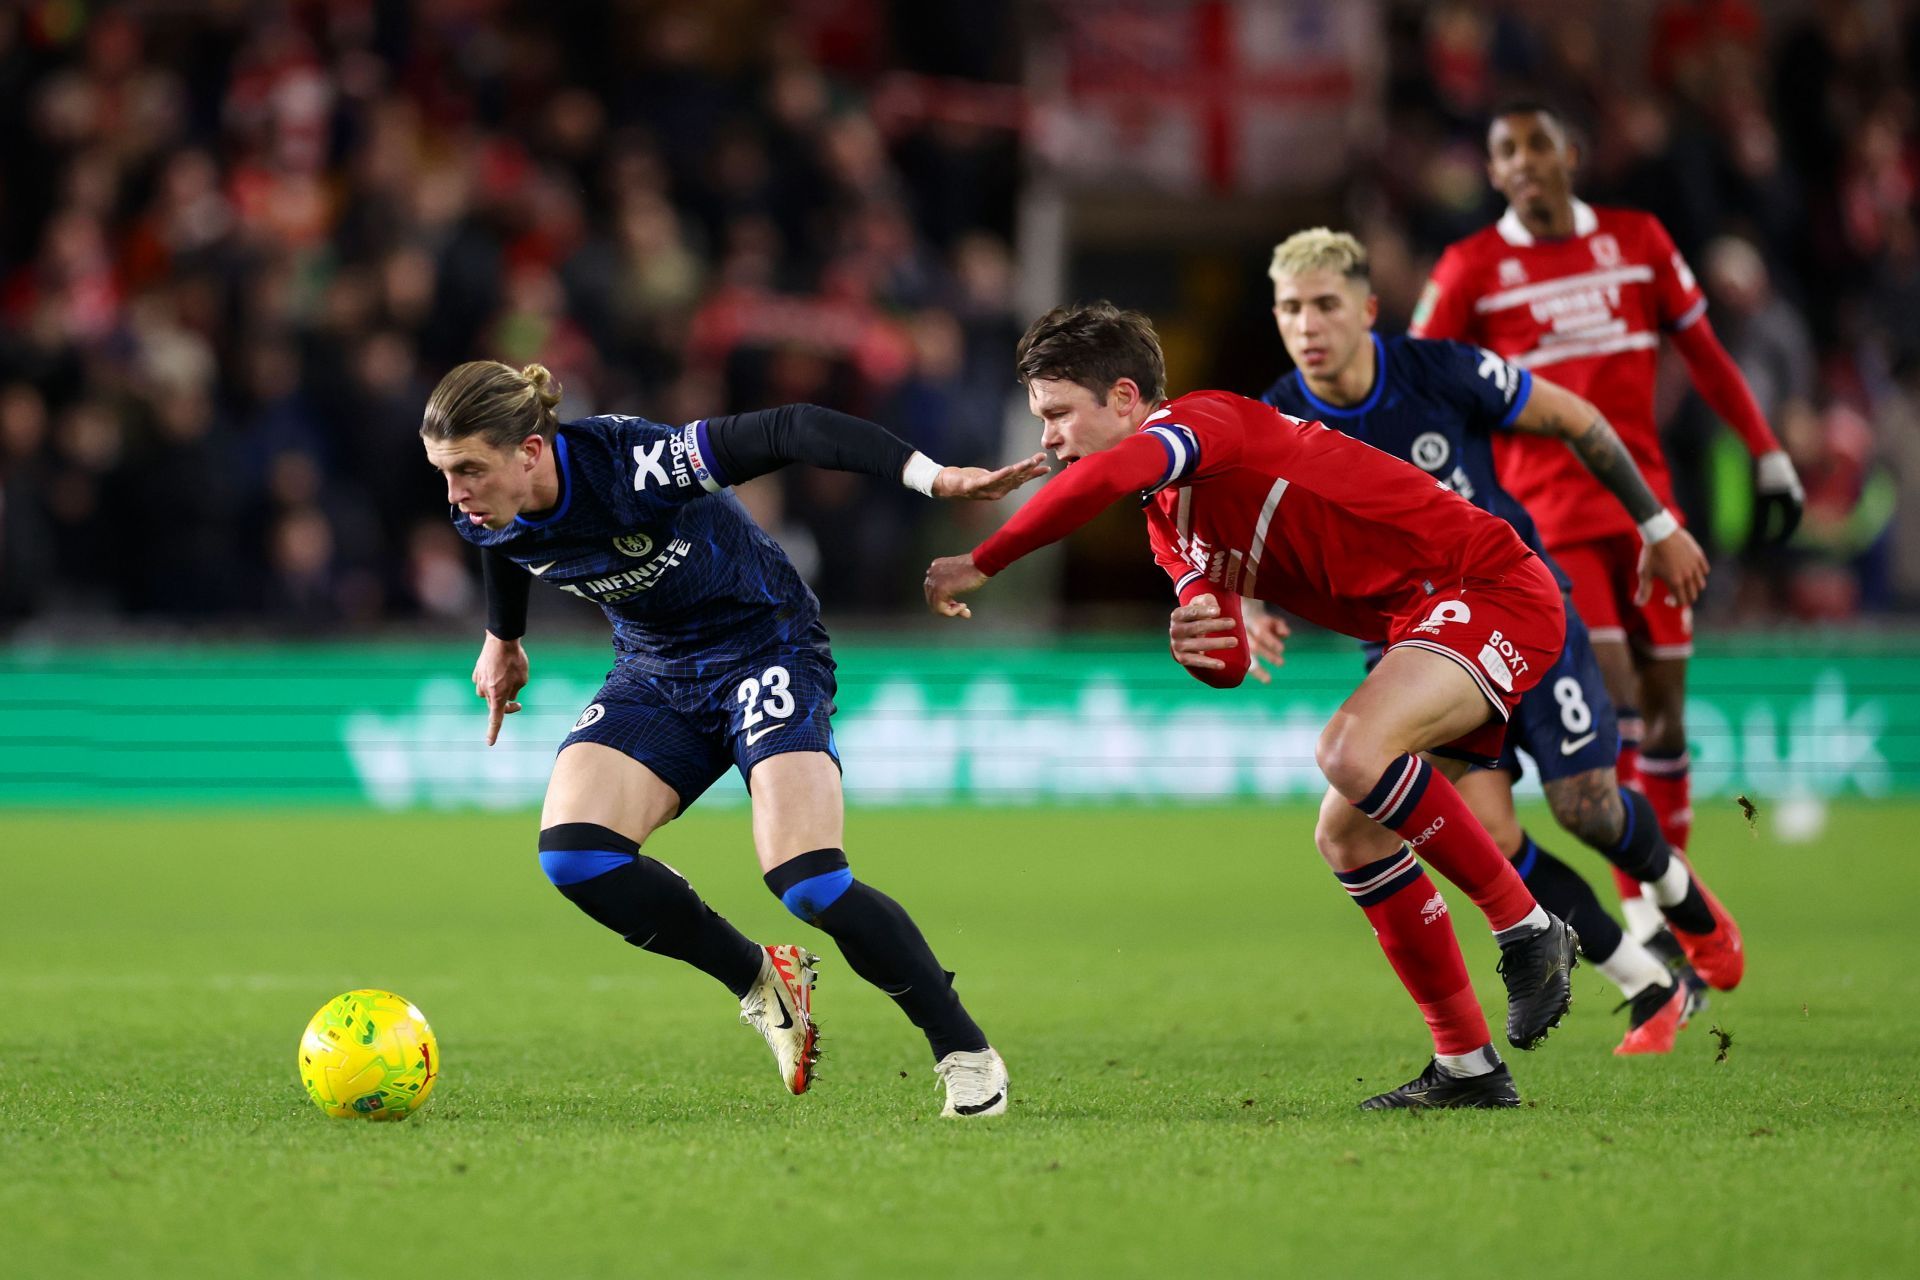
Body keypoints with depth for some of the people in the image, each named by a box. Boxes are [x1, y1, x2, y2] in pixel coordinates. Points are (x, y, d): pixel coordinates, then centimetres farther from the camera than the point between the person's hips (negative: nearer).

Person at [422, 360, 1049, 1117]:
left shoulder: (627, 465, -33)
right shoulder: (487, 517, -12)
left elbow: (786, 432, -32)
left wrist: (931, 477, -41)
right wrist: (502, 639, 32)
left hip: (764, 648, -6)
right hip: (655, 673, 6)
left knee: (805, 883, -22)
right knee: (571, 853, -17)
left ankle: (966, 1054, -3)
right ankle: (763, 983, 4)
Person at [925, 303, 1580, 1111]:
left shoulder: (1205, 418, -14)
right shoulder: (1170, 528, 16)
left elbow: (1111, 474, -37)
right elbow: (1228, 665, 11)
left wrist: (979, 565, -31)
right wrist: (1194, 642, -14)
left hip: (1492, 589, -10)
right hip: (1427, 618, 10)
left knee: (1351, 754, -30)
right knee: (1349, 834, 6)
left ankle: (1528, 930, -14)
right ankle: (1466, 1067, 11)